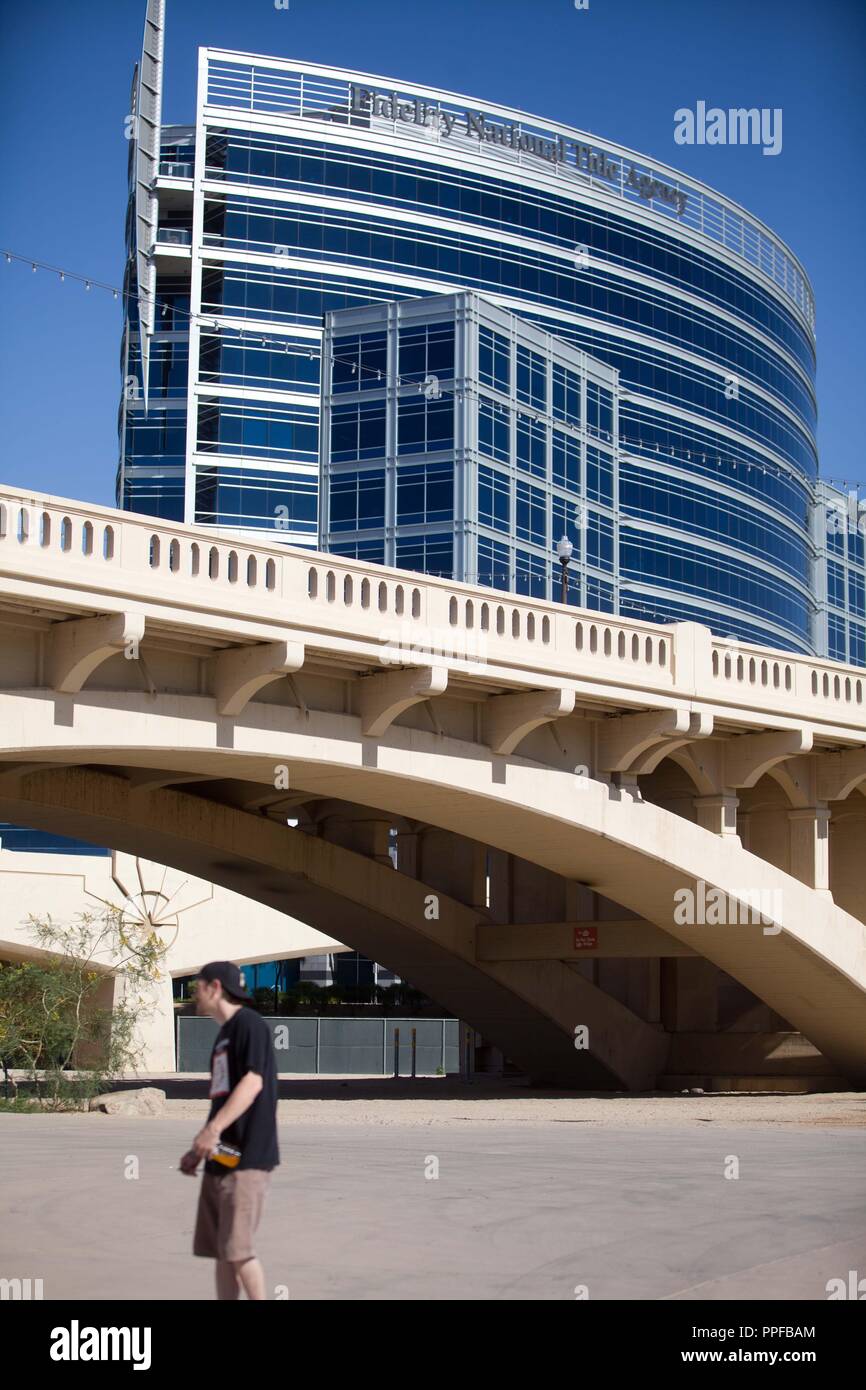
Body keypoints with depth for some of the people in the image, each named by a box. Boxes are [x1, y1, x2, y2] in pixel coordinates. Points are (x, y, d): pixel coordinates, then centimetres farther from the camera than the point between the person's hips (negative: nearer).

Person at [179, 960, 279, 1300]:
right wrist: (199, 1148, 19)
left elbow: (253, 1081, -20)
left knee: (237, 1247, -11)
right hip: (221, 1157, 9)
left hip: (246, 1156, -9)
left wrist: (214, 1128, -27)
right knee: (220, 1249, 8)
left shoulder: (249, 1024, -8)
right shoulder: (224, 1034, 20)